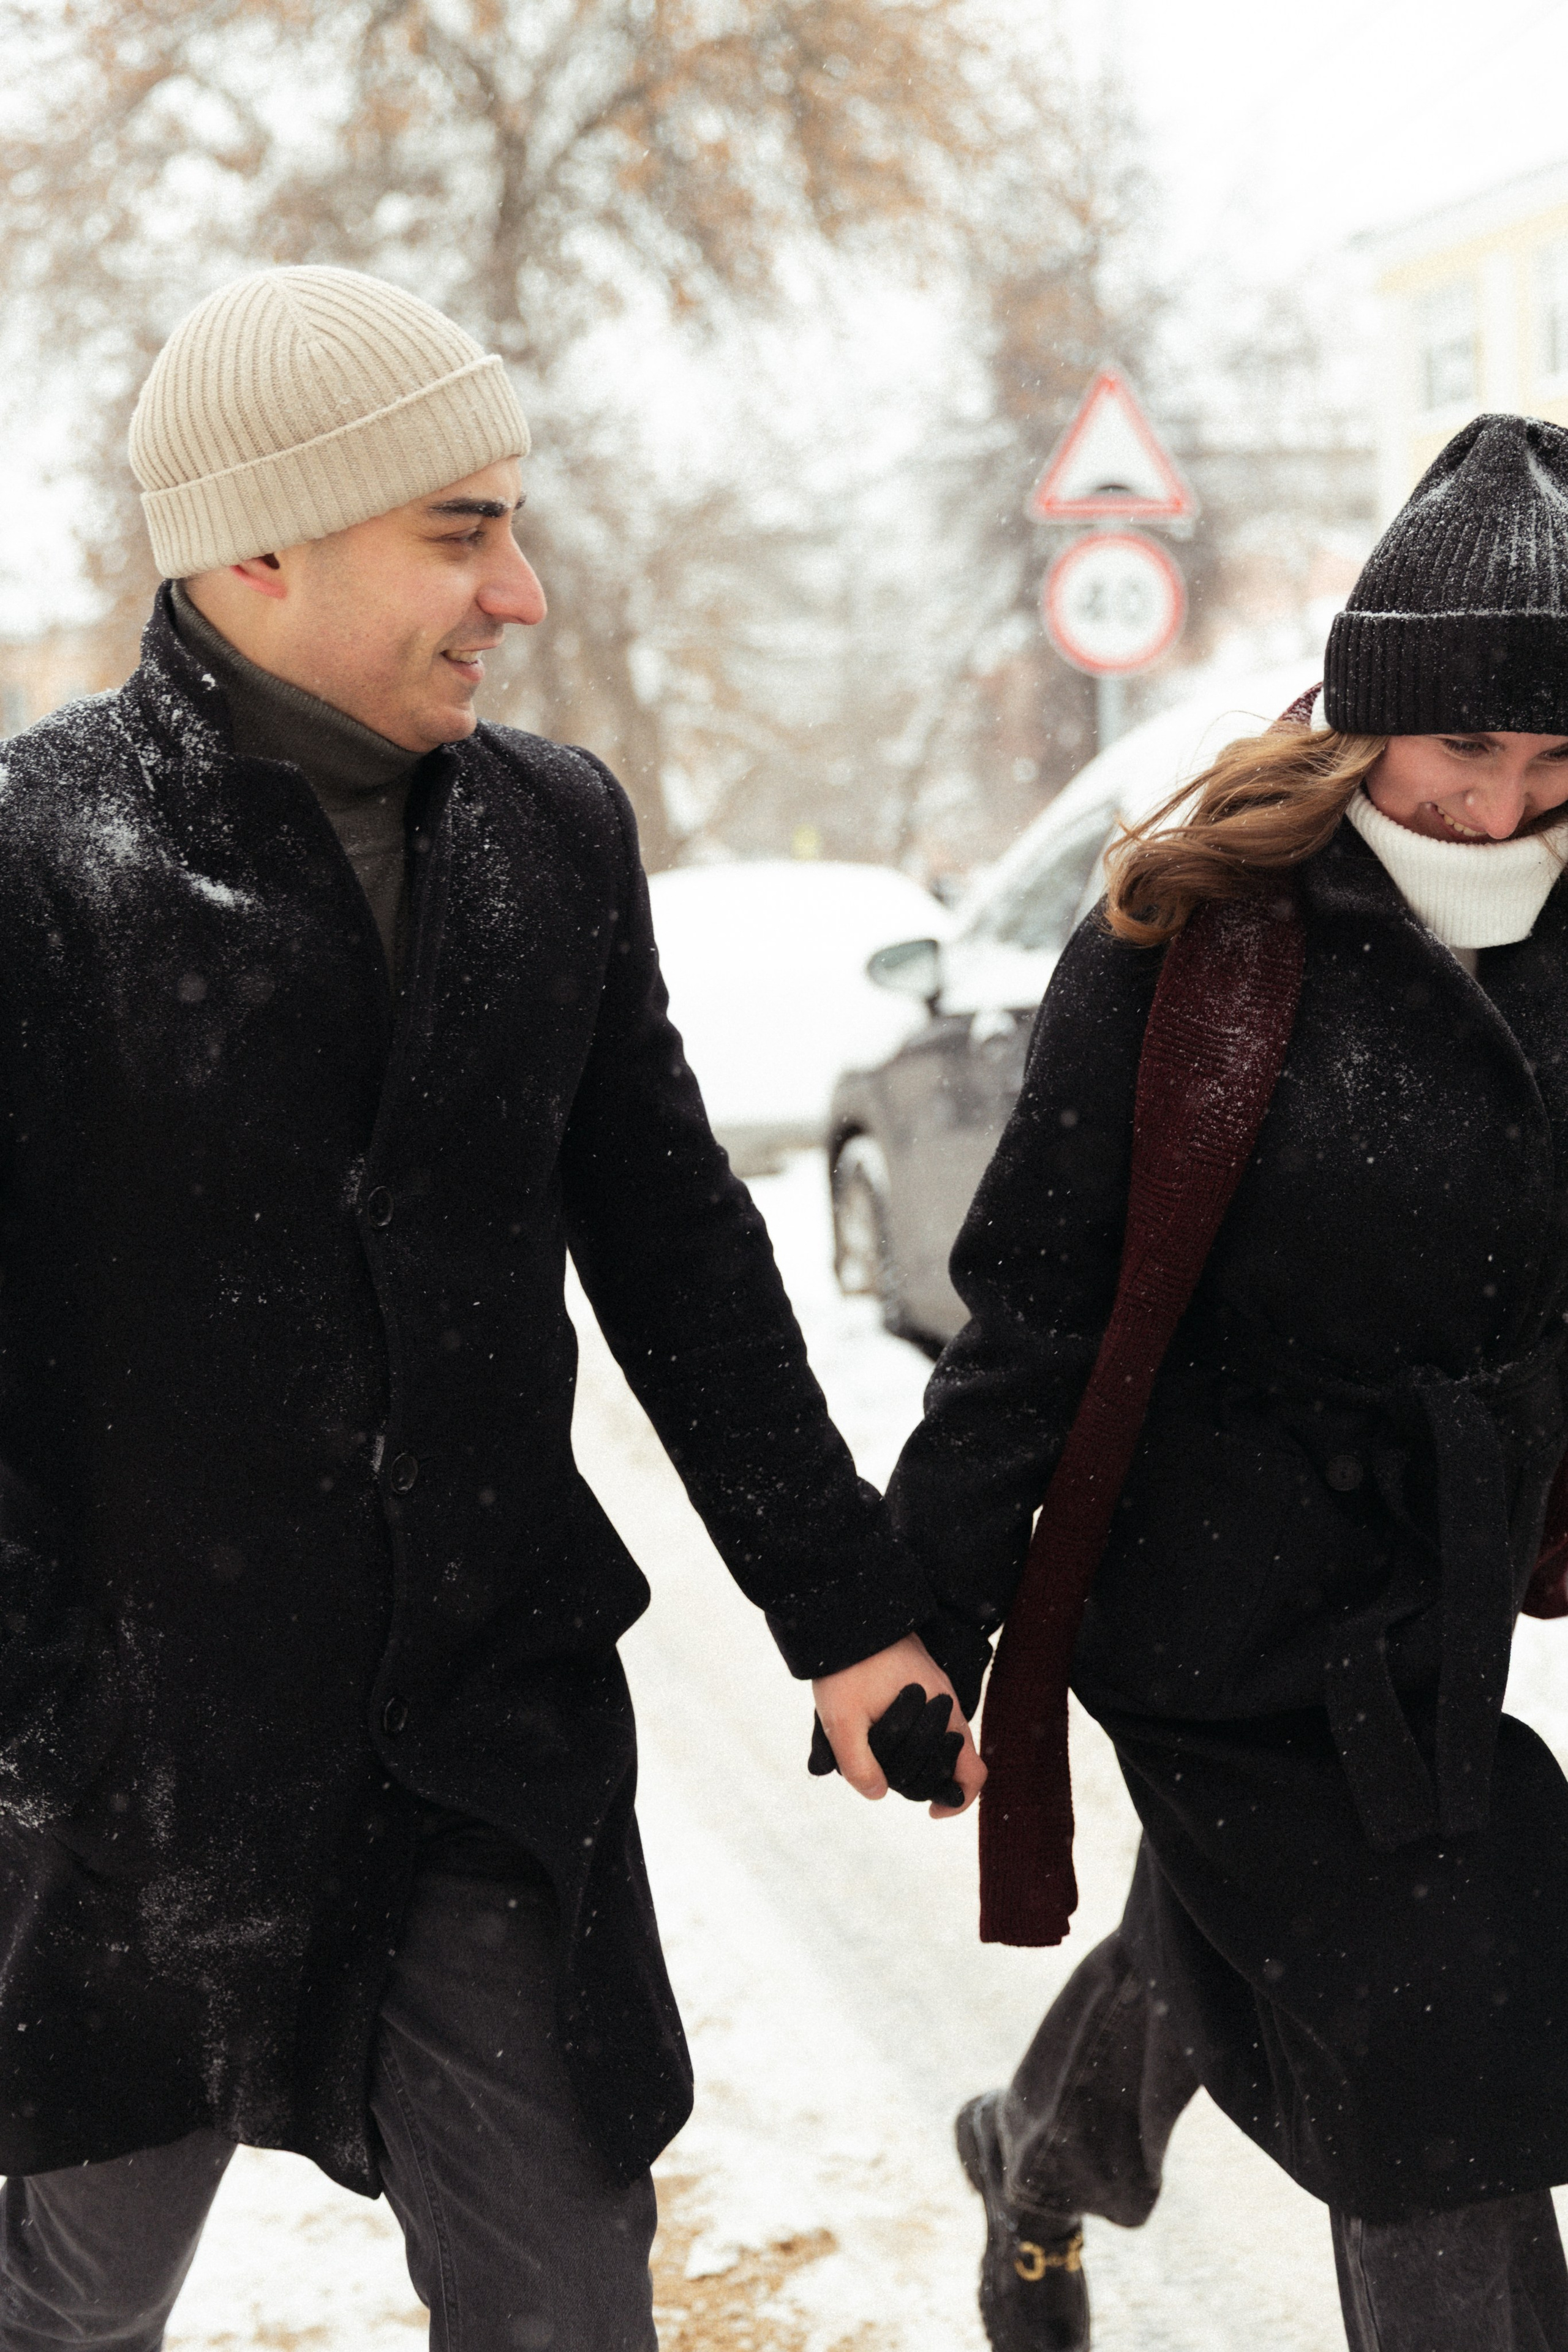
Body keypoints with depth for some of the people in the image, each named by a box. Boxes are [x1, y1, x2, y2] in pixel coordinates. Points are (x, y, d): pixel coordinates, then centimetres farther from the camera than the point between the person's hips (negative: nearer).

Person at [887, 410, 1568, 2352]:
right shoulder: (1188, 951, -17)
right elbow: (1032, 1310, -14)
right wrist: (924, 1612, -11)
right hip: (1243, 1621, -6)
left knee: (1210, 1940, 27)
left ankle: (1041, 2158, 58)